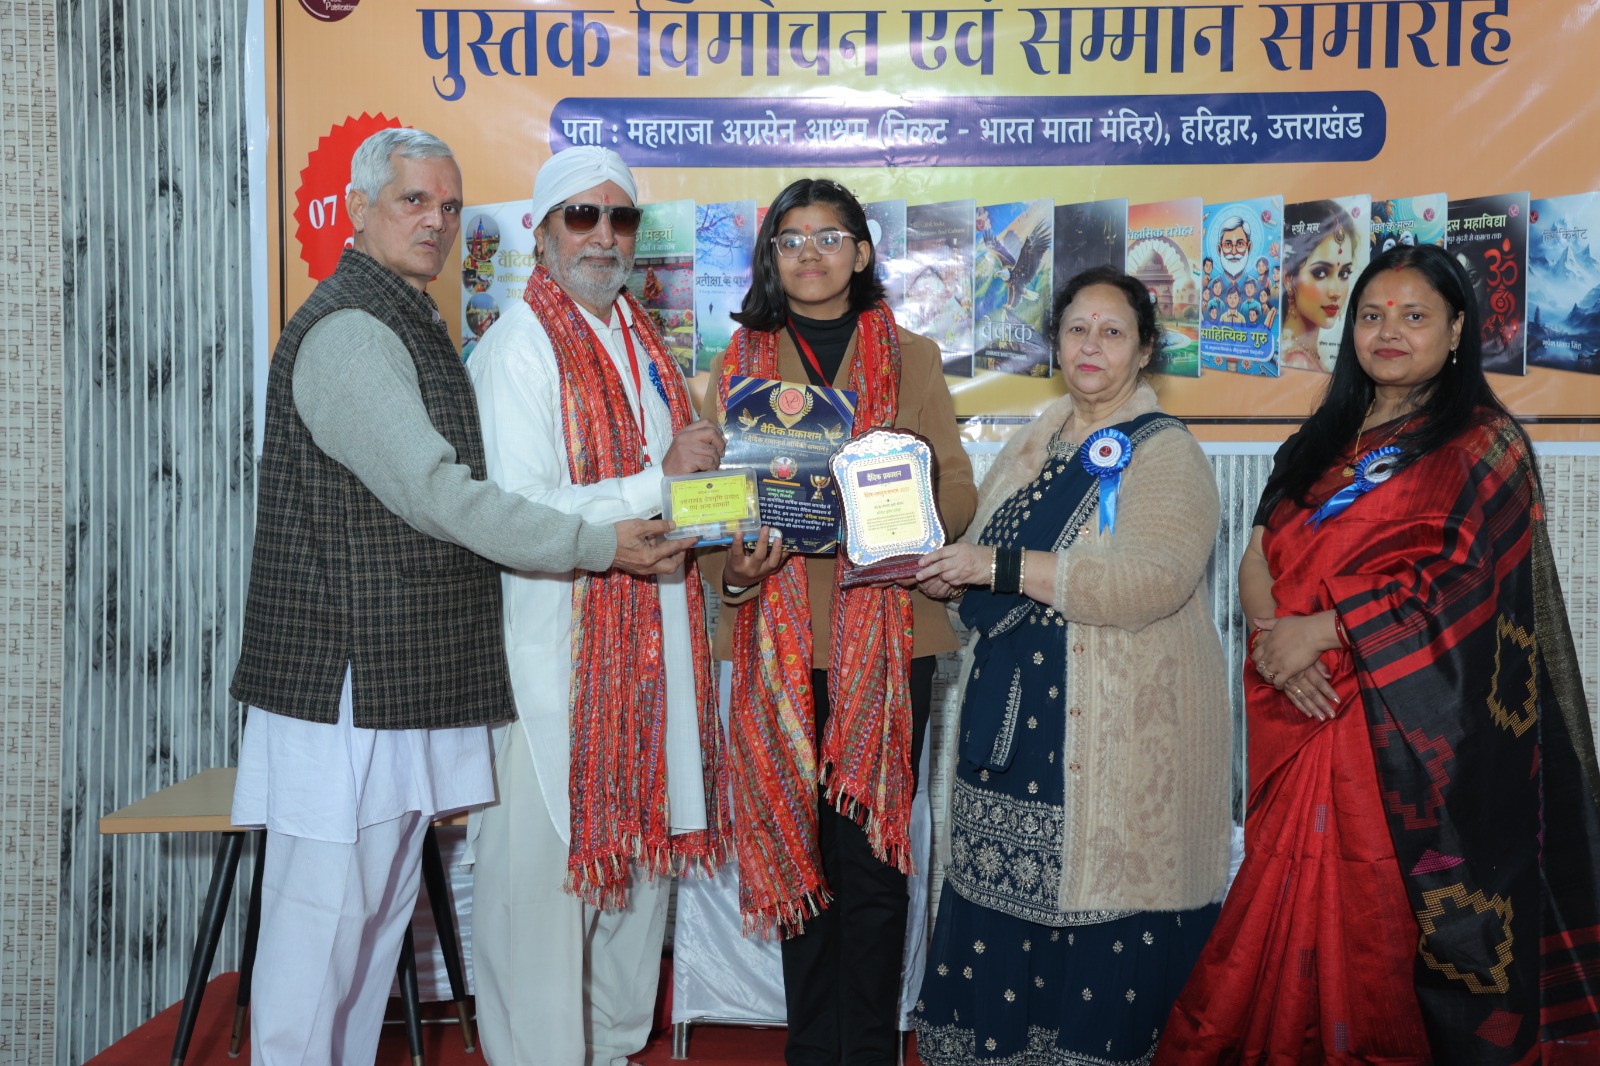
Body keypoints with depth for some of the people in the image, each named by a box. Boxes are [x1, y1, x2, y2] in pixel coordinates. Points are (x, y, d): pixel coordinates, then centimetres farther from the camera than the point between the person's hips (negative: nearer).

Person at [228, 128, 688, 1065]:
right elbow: (438, 496, -20)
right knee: (323, 927, -2)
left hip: (407, 686, 10)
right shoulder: (347, 330, -13)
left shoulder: (412, 328, 19)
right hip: (348, 680, -10)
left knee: (380, 912, 16)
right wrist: (601, 546, -14)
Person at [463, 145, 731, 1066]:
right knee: (548, 869, -1)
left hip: (651, 644, 8)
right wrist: (660, 481, -18)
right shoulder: (517, 350, -11)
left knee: (642, 855, 16)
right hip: (555, 654, -8)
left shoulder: (643, 342, 16)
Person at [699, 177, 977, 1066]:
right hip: (780, 636, 1)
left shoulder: (911, 358, 10)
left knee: (872, 854, 0)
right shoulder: (742, 362, 12)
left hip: (887, 635, -1)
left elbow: (959, 494, 4)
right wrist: (733, 568, -13)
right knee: (795, 842, 5)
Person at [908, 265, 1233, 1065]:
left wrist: (1002, 565, -22)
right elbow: (986, 568, 24)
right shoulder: (1032, 446, 16)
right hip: (1010, 728, 6)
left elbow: (1151, 580, -20)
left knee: (1100, 938, -3)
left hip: (1117, 741, -6)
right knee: (996, 935, 6)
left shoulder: (1167, 455, -4)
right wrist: (941, 571, 1)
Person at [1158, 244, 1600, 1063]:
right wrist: (1275, 641, -11)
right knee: (1305, 908, 5)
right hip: (1309, 712, 5)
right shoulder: (1324, 443, 17)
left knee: (1392, 916, -3)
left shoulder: (1483, 443, 0)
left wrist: (1322, 630, -14)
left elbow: (1460, 583, -12)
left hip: (1417, 724, -5)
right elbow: (1258, 559, 9)